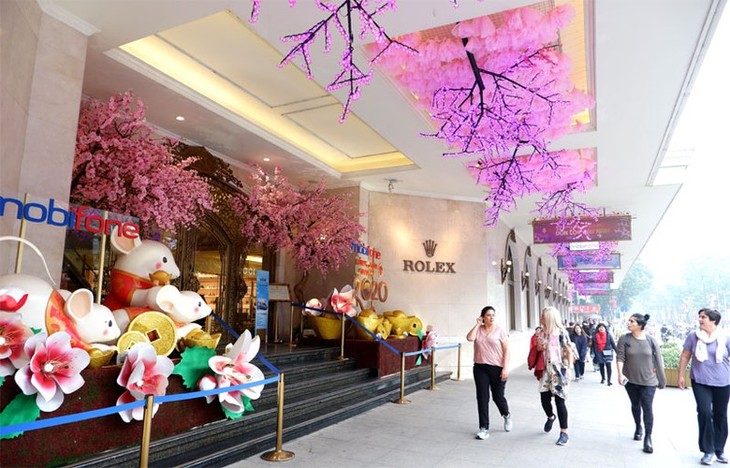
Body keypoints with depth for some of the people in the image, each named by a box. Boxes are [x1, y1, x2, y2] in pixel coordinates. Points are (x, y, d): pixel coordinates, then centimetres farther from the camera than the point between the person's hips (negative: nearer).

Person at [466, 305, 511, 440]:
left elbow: (506, 350, -5)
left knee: (498, 396, 10)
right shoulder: (478, 330, 4)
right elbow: (469, 338, -17)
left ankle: (507, 415, 42)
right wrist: (477, 324, -9)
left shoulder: (499, 330, -4)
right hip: (480, 368, 2)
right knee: (482, 398, 1)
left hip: (497, 368, -2)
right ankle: (484, 428, 9)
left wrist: (505, 368, -11)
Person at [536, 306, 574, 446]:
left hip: (559, 370, -5)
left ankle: (564, 432, 8)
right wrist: (539, 348, -3)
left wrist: (569, 369, -14)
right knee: (544, 398, 5)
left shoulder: (561, 333, -10)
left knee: (559, 401, -4)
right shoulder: (542, 333, 7)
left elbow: (569, 352, -8)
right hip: (547, 370, 5)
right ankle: (550, 417, 38)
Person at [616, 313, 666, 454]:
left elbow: (658, 358, 1)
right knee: (635, 405, 18)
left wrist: (656, 371, 1)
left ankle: (648, 438, 4)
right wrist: (620, 374, -22)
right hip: (630, 379, 2)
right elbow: (620, 357, -11)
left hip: (648, 381, -2)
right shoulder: (624, 339, -7)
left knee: (647, 408, -4)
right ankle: (638, 427, 39)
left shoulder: (651, 340, -8)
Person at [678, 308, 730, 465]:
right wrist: (681, 375, 4)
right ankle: (708, 450, 1)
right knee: (704, 412, -10)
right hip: (700, 382, -1)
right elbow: (685, 356, 4)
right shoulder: (693, 336, -2)